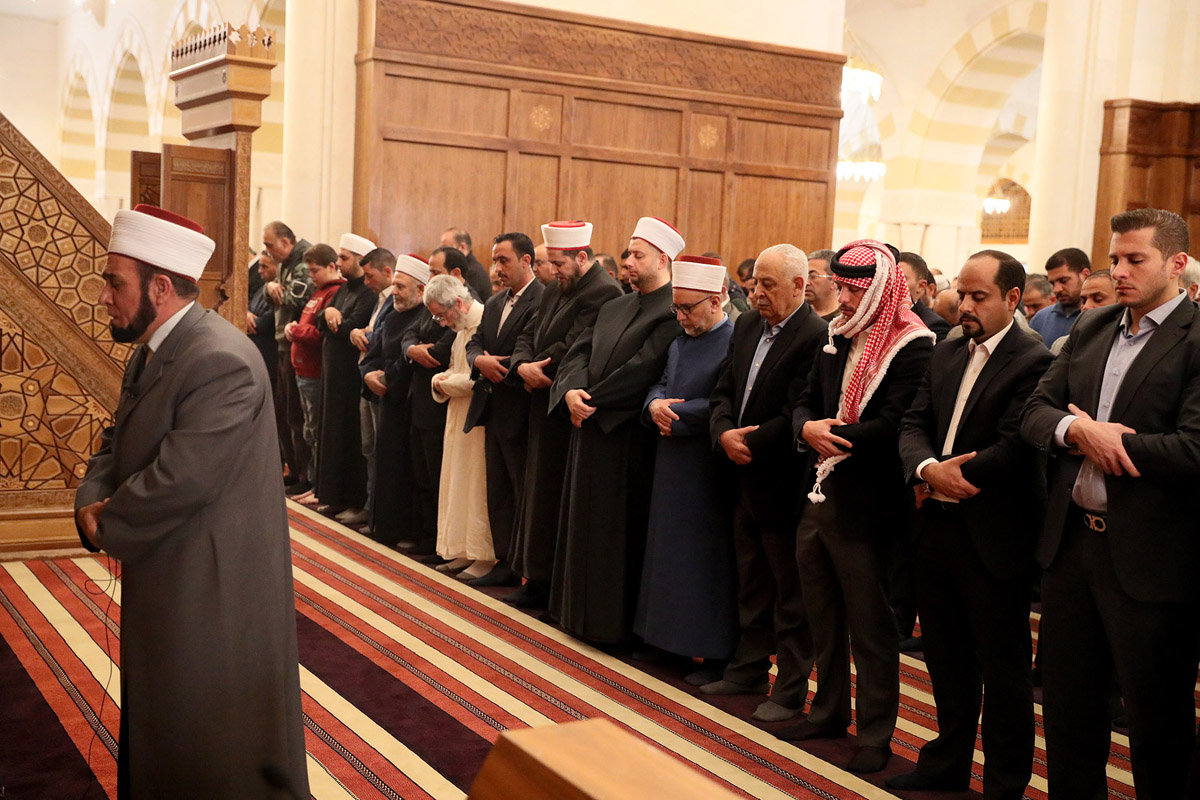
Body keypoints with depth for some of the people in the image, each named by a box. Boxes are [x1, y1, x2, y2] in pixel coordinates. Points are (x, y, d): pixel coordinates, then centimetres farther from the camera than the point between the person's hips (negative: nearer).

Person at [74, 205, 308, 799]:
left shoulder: (220, 361, -25)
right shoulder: (151, 353, 9)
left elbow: (182, 478, -29)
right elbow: (117, 442, 14)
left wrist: (105, 526, -14)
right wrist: (91, 502, -6)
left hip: (214, 592, -9)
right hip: (167, 582, 10)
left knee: (215, 752, 6)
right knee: (161, 722, 23)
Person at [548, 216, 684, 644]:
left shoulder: (672, 312, -12)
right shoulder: (614, 308, 15)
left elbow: (643, 369, -20)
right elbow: (579, 352, 7)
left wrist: (593, 401, -15)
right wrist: (570, 391, -12)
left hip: (630, 440, -8)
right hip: (591, 431, 8)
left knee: (621, 527, 0)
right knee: (587, 522, 14)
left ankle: (617, 621, 11)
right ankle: (583, 612, 25)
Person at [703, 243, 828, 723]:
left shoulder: (816, 337, -18)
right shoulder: (747, 326, 9)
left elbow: (796, 415, -22)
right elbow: (723, 391, 9)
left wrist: (749, 443, -15)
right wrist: (724, 435, -9)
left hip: (784, 484, -8)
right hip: (746, 479, 8)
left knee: (791, 591, 5)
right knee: (751, 583, 20)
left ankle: (790, 691, 16)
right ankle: (749, 669, 34)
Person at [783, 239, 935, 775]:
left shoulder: (912, 348, -14)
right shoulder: (836, 338, 10)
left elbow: (893, 425, -22)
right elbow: (807, 402, 11)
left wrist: (830, 436, -15)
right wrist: (808, 428, -11)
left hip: (863, 508, -7)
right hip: (818, 499, 8)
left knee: (870, 627, 4)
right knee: (823, 618, 19)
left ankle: (876, 735, 18)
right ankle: (829, 712, 36)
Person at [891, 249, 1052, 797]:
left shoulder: (1034, 363, -12)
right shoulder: (945, 355, 11)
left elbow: (1013, 449, -20)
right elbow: (914, 423, 4)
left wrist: (947, 477, -12)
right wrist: (928, 468, -16)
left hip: (994, 538, -7)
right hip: (939, 526, 7)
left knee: (1003, 666, 7)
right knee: (946, 656, 19)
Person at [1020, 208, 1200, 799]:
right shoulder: (1090, 329, 9)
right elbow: (1034, 412, 5)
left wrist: (1094, 434, -13)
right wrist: (1077, 431, -17)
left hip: (1148, 557, -6)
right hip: (1070, 542, 7)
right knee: (1067, 700, 19)